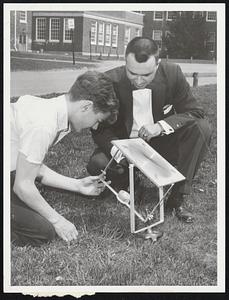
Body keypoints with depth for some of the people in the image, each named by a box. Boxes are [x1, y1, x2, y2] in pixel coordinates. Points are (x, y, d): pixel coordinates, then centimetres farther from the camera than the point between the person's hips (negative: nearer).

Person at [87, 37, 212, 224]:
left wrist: (161, 126, -30)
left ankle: (178, 198, -15)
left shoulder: (173, 74, -17)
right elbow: (100, 127, -14)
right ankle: (128, 180, 6)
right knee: (97, 164, -31)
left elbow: (195, 112, -14)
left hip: (161, 143, 1)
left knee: (201, 128, -24)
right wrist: (115, 149, -36)